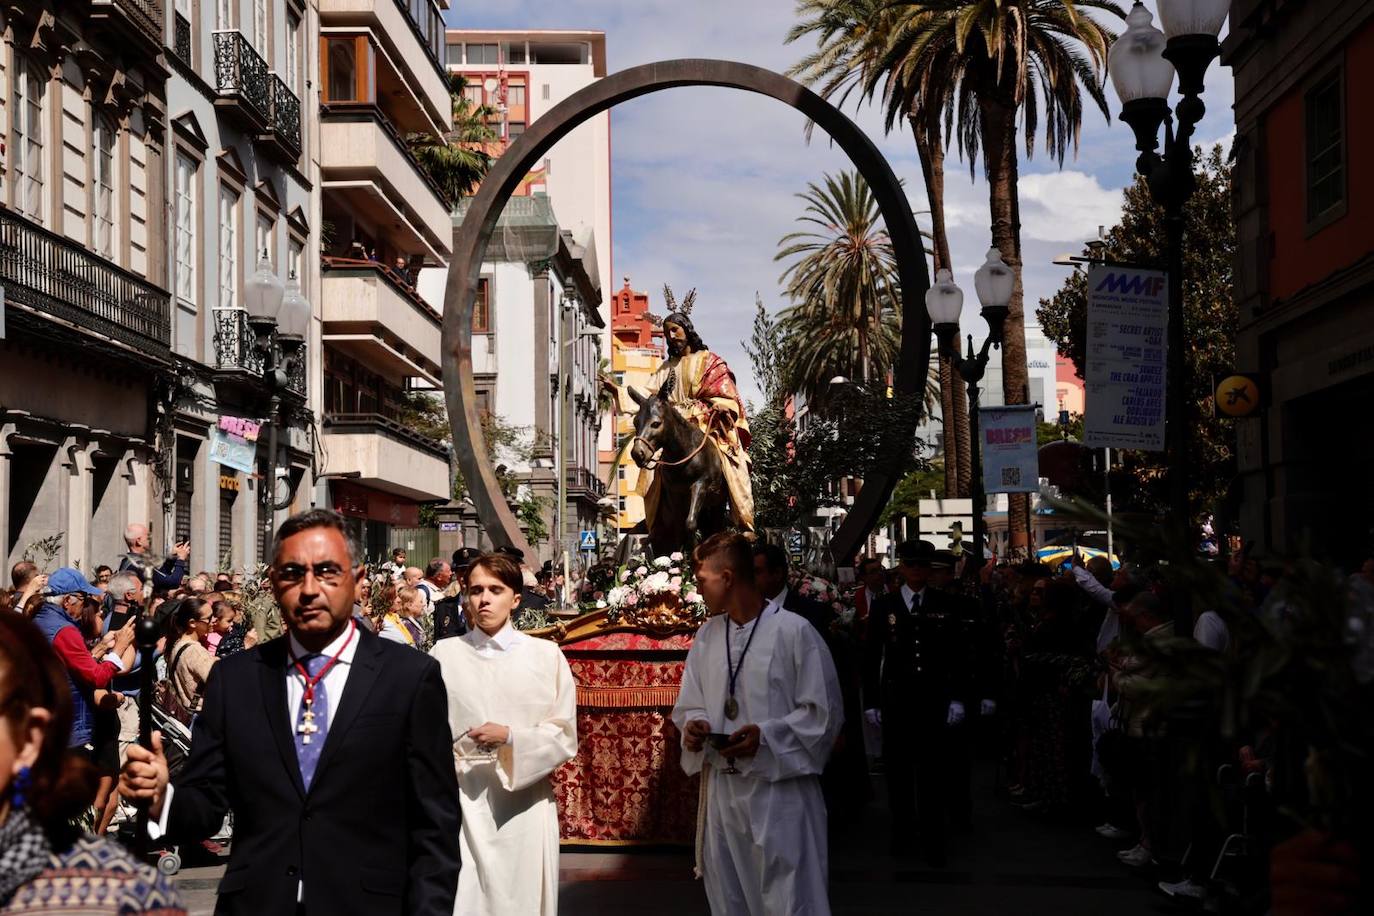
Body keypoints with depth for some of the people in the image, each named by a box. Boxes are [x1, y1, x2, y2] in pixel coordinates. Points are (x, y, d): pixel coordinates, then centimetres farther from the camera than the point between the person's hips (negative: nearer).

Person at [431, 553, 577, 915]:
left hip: (525, 804, 0)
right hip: (461, 803, 0)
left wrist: (511, 737, -13)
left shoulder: (546, 655, 2)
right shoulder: (444, 654, 3)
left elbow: (564, 738, 0)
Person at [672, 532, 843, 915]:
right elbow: (690, 706, 17)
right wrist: (694, 726, -6)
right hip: (721, 789, 6)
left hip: (779, 790, -6)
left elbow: (824, 712, -9)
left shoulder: (793, 631, -10)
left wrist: (765, 736, -20)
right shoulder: (707, 636, 9)